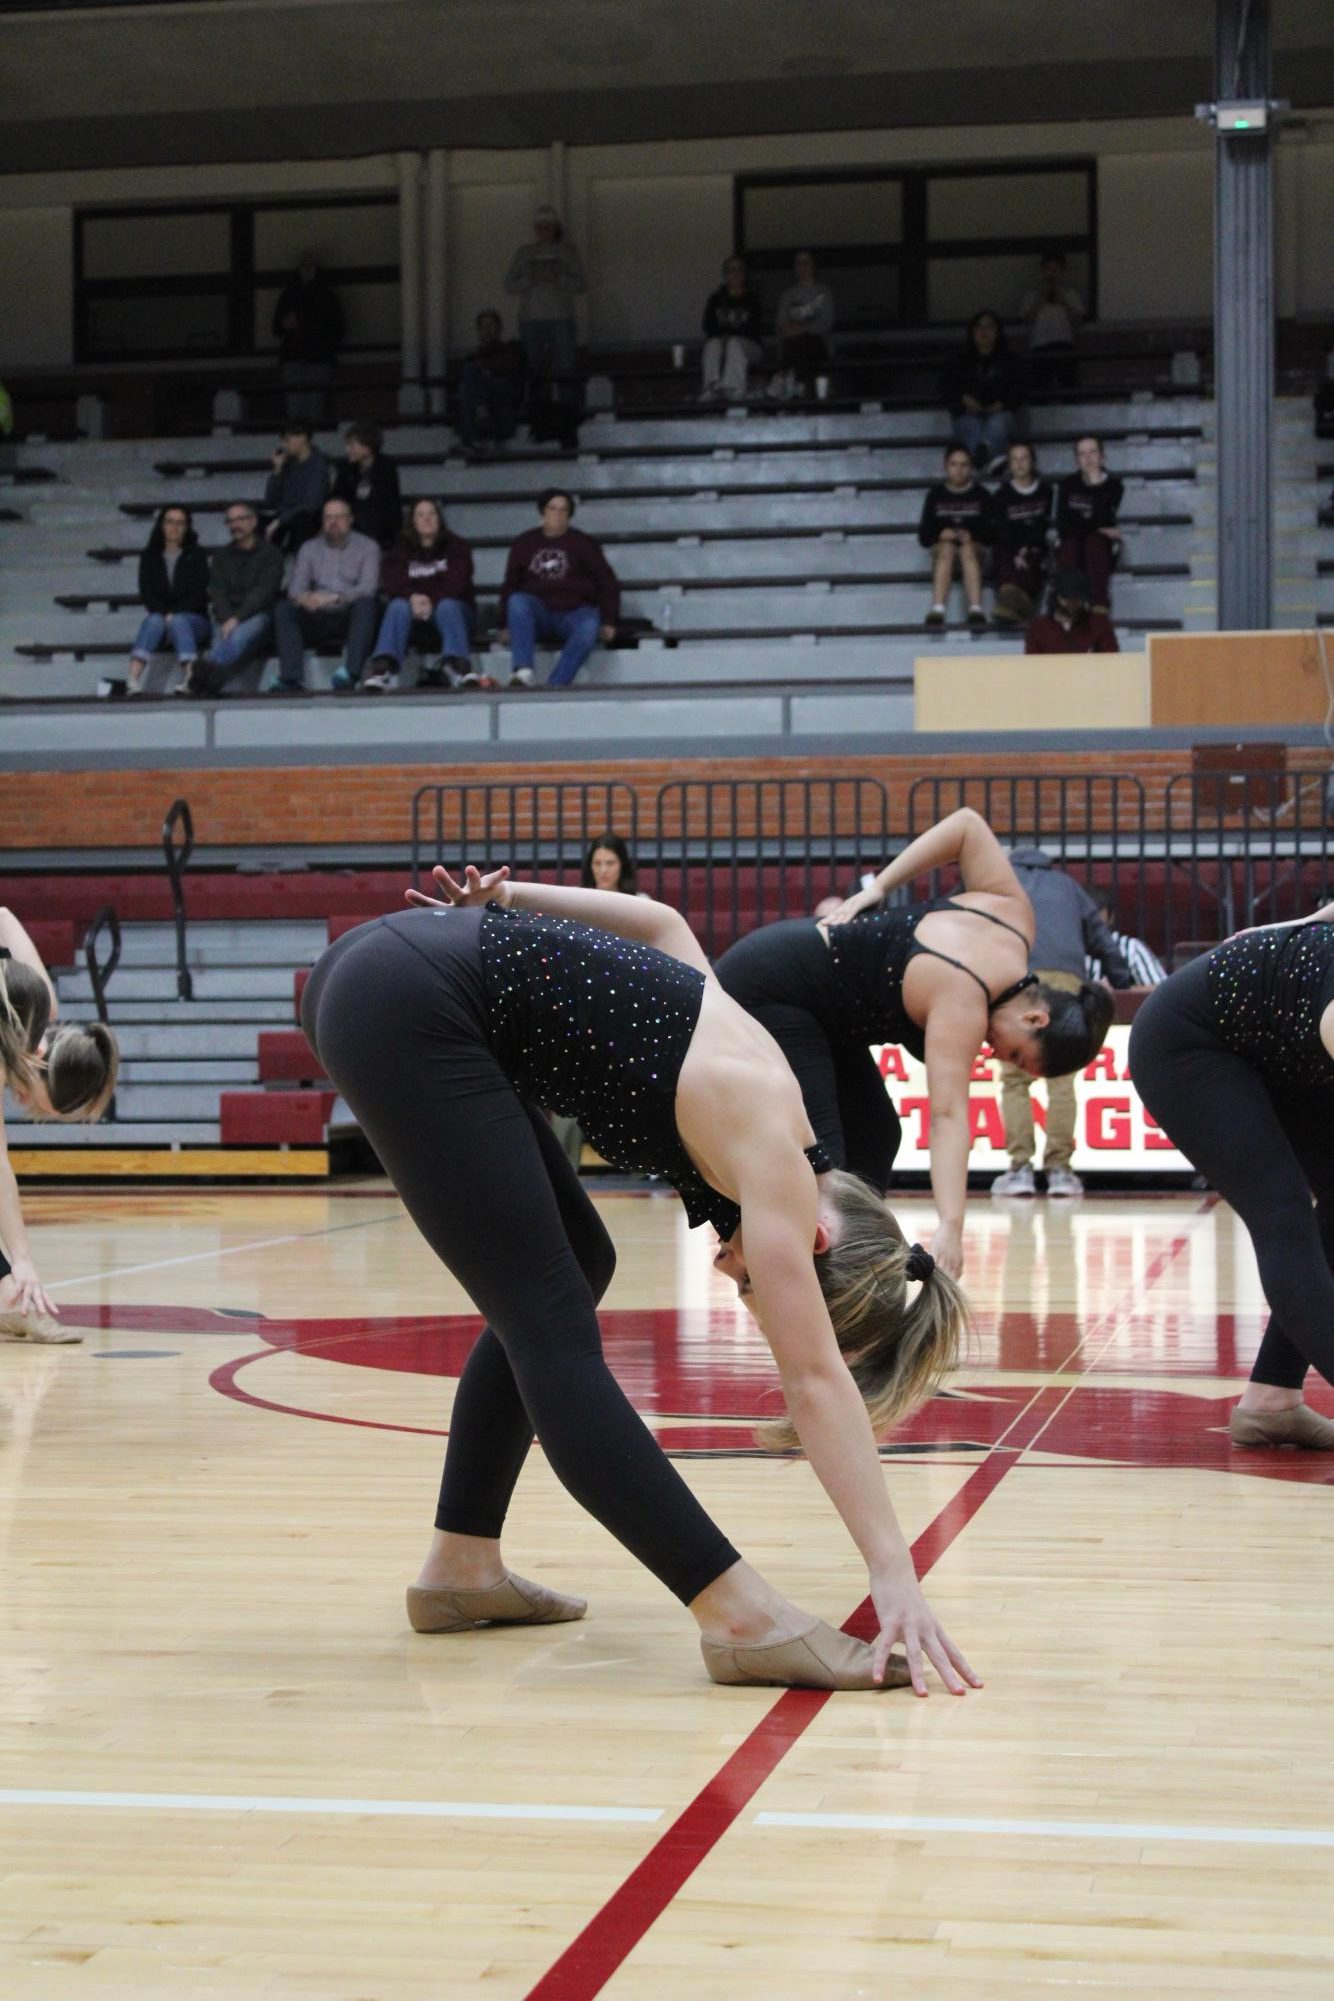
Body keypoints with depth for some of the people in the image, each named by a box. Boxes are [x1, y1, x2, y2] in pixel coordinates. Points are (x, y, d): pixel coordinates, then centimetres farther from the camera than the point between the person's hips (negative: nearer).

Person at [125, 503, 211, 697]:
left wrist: (174, 615, -17)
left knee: (178, 621, -35)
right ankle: (132, 680, -55)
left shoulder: (196, 555, 9)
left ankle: (189, 679, -57)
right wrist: (164, 614, -16)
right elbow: (146, 592, 1)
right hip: (159, 614, 1)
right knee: (154, 621, -34)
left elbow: (198, 593, -3)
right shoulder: (150, 555, 13)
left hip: (192, 618, -1)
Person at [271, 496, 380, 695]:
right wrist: (303, 598, -22)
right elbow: (295, 587, 4)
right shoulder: (309, 548, 17)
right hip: (317, 618, 2)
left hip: (350, 616, -2)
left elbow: (367, 588, -7)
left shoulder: (367, 546, 9)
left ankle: (350, 674, -47)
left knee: (366, 603, -35)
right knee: (283, 607, -24)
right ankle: (291, 679, -36)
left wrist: (334, 598, -24)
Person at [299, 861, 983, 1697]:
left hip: (391, 982, 9)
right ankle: (744, 1619, -16)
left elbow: (663, 923, 25)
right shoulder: (770, 1149, -11)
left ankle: (462, 1567, 19)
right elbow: (816, 1379, -16)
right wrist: (896, 1576, -17)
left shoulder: (758, 1097, 12)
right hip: (407, 1003, -9)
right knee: (551, 1325, -13)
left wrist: (510, 897, 22)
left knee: (571, 1270, 15)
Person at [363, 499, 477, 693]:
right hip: (413, 608, 1)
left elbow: (457, 583, -8)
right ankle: (384, 667, -50)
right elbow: (391, 582, -4)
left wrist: (432, 601, -26)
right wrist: (412, 597, -26)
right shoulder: (402, 549, 14)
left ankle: (458, 666, -51)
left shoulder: (456, 546, 8)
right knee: (398, 606, -31)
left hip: (451, 609, -1)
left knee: (447, 606, -34)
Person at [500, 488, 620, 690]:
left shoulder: (583, 543, 10)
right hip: (539, 616, 1)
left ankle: (555, 685, -44)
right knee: (517, 601, -31)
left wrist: (608, 622, -2)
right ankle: (523, 674, -43)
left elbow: (607, 582, 8)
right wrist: (507, 625, 4)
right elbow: (510, 586, 15)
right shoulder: (525, 544, 13)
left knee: (589, 628, -36)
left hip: (575, 612, -1)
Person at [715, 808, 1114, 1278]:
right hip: (766, 990, -10)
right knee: (816, 1162, -22)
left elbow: (968, 824, 4)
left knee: (873, 1139, 9)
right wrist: (951, 1227, -47)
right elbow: (948, 1117, -38)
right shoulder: (963, 999, -29)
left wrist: (877, 888, 1)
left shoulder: (1012, 915, -5)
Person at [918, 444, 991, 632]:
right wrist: (940, 534, -18)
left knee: (968, 550, -35)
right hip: (942, 548, 0)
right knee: (947, 548, -35)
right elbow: (924, 535, 4)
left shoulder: (981, 495, 8)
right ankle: (937, 611, -53)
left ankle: (976, 609, -53)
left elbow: (990, 532, 1)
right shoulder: (936, 494, 8)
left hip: (974, 548, 0)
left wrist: (971, 536, -19)